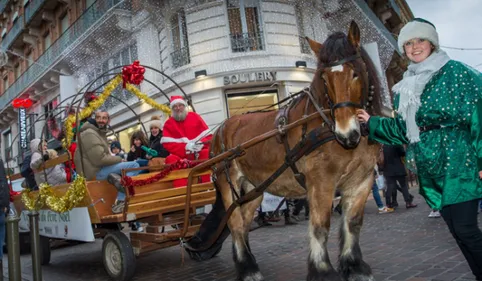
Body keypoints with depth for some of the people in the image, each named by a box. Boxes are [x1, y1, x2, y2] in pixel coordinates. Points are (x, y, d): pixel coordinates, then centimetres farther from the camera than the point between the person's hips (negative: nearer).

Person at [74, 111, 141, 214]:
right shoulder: (89, 134, -15)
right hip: (94, 172, -10)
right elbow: (100, 159, -23)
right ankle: (119, 201, -18)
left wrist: (117, 160, 1)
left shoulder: (100, 133, 18)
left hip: (96, 169, 10)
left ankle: (114, 177, -3)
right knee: (135, 166, -17)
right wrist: (120, 159, -10)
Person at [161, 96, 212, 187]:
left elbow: (208, 136, 3)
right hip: (181, 154, 0)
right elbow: (168, 144, -7)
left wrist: (201, 144, -20)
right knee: (171, 159, -31)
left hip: (199, 152, 0)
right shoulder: (168, 123, 5)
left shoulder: (195, 116, 6)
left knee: (207, 153, -31)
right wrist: (185, 147, -22)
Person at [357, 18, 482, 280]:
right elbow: (402, 129, 19)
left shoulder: (455, 72, -4)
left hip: (459, 162, -6)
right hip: (431, 169, 7)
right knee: (457, 230, 13)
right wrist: (371, 122, 13)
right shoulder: (405, 88, 14)